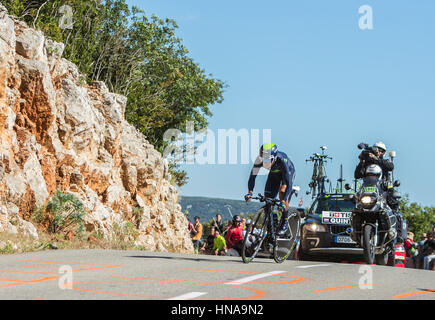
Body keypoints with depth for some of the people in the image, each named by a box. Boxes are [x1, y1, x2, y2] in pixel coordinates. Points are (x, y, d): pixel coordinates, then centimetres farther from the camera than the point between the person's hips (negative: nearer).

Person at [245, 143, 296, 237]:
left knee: (282, 190, -30)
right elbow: (252, 176, -28)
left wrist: (283, 201, -55)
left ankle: (284, 223, -17)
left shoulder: (282, 160, -42)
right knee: (268, 199, -8)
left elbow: (288, 183, -45)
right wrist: (250, 192, -44)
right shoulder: (259, 159, -33)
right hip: (274, 173, 4)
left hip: (288, 172, -4)